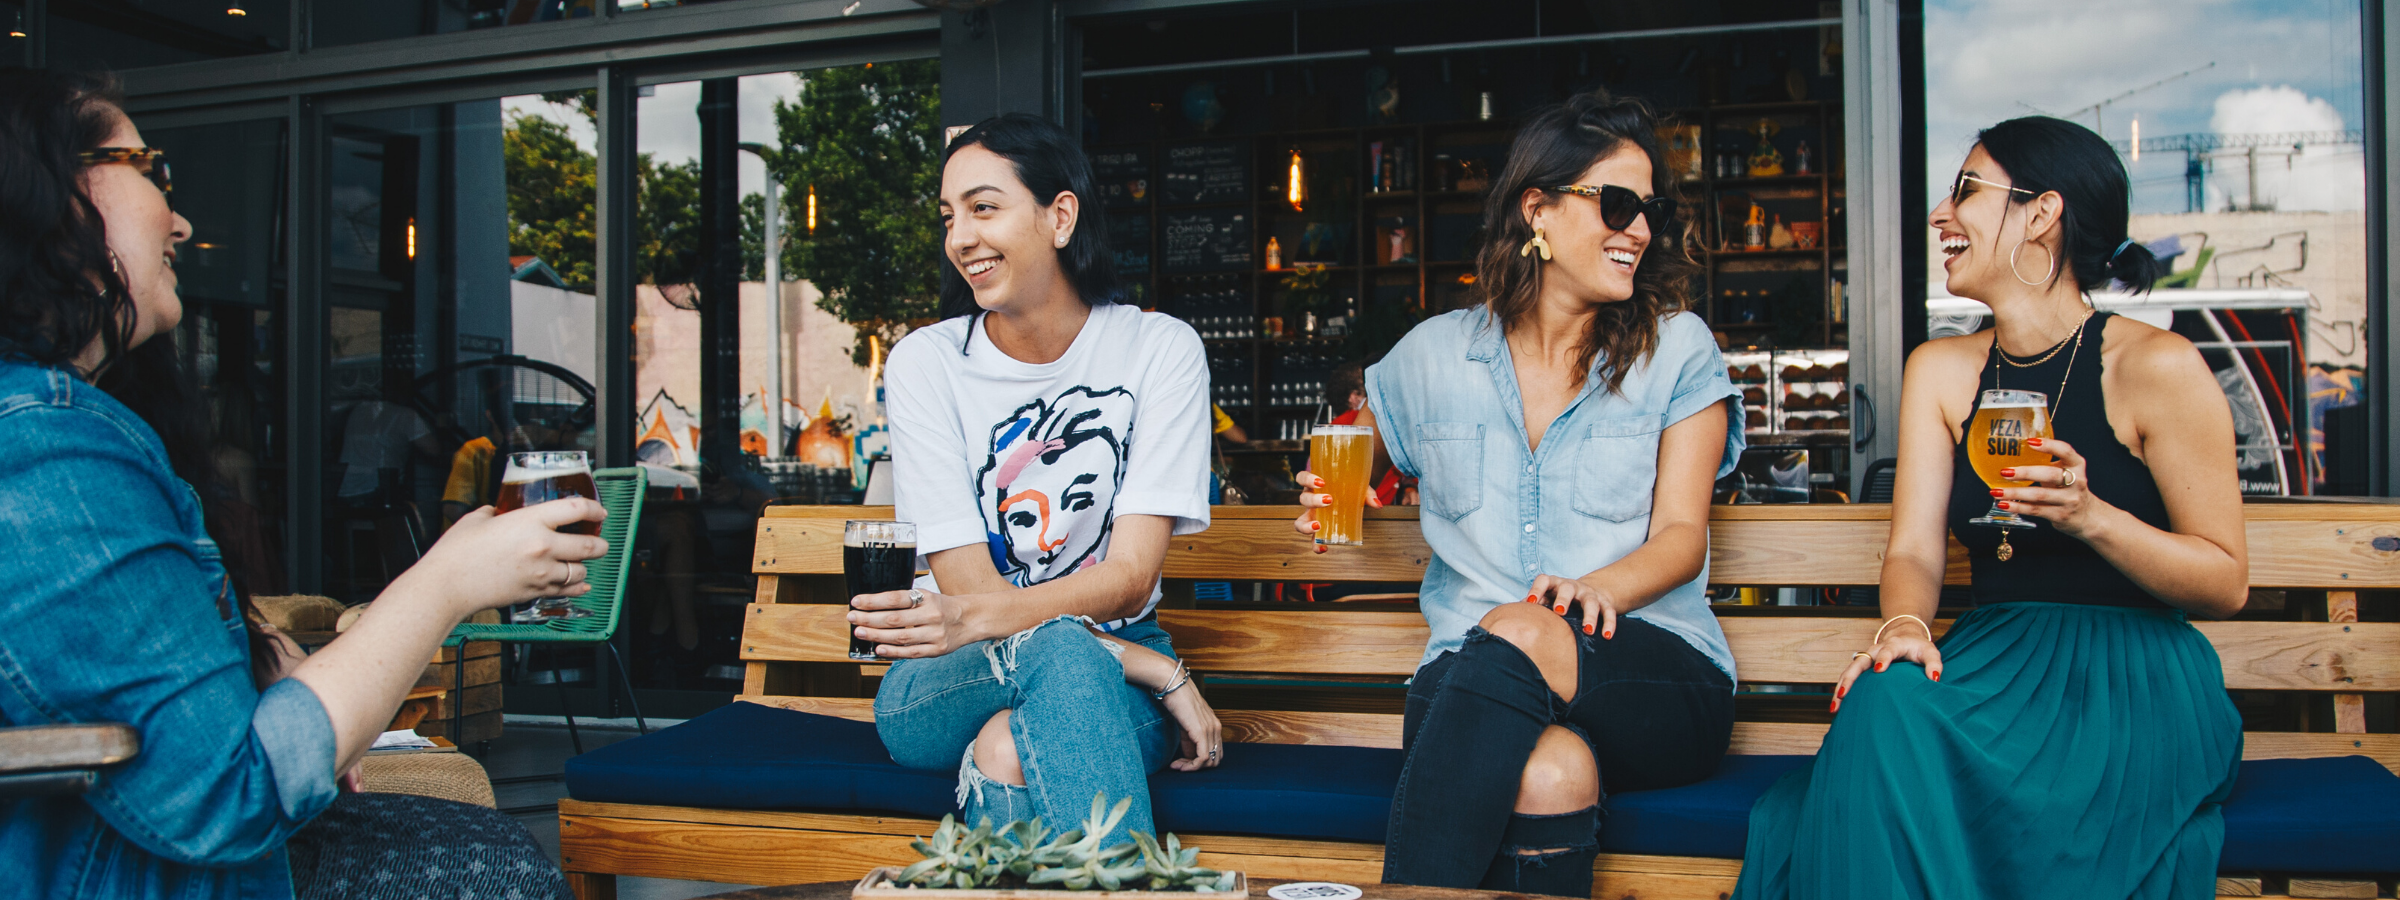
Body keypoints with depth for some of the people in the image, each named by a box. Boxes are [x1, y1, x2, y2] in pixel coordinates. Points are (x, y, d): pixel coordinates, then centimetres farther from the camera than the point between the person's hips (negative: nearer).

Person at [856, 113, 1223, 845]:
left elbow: (1131, 578, -13)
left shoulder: (1159, 349, -4)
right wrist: (1160, 673, -22)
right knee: (1063, 652, -35)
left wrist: (970, 618, -33)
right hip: (946, 688, 1)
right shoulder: (927, 361, -3)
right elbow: (967, 584, -11)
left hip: (1114, 684, -1)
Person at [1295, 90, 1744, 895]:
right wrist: (1334, 496, 3)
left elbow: (1682, 534, 2)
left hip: (1659, 678, 0)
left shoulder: (1678, 350, 10)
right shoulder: (1433, 354, 14)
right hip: (1470, 676, 0)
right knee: (1550, 774, -38)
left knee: (1516, 638, -37)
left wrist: (1598, 589, -22)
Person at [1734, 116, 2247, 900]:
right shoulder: (1940, 370, 12)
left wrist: (2090, 515, -20)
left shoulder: (2156, 367, -4)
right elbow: (1914, 548, 3)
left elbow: (2226, 584, -3)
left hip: (2135, 673, -4)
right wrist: (1904, 623, -21)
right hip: (1993, 654, 4)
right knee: (1885, 704, -31)